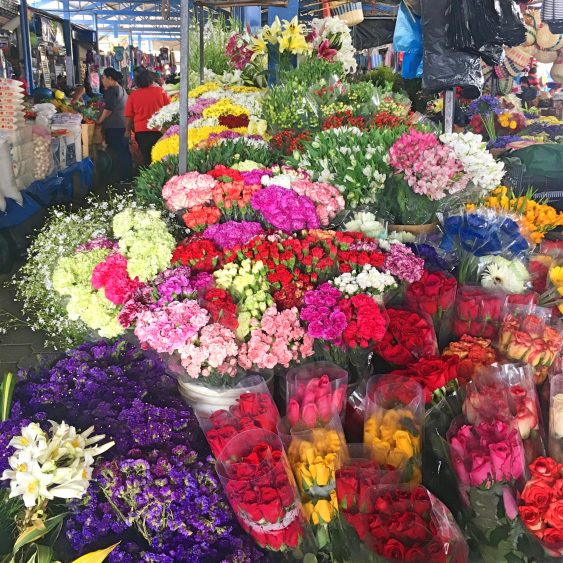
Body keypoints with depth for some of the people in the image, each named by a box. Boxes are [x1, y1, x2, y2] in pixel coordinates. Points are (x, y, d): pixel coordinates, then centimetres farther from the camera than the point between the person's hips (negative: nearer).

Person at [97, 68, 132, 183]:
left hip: (114, 126, -9)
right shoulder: (122, 89, 17)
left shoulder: (111, 90, -12)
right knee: (124, 150, 11)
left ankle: (117, 177, -2)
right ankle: (127, 175, 16)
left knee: (116, 152, -5)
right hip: (124, 124, 9)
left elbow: (108, 109, -16)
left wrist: (99, 121, -6)